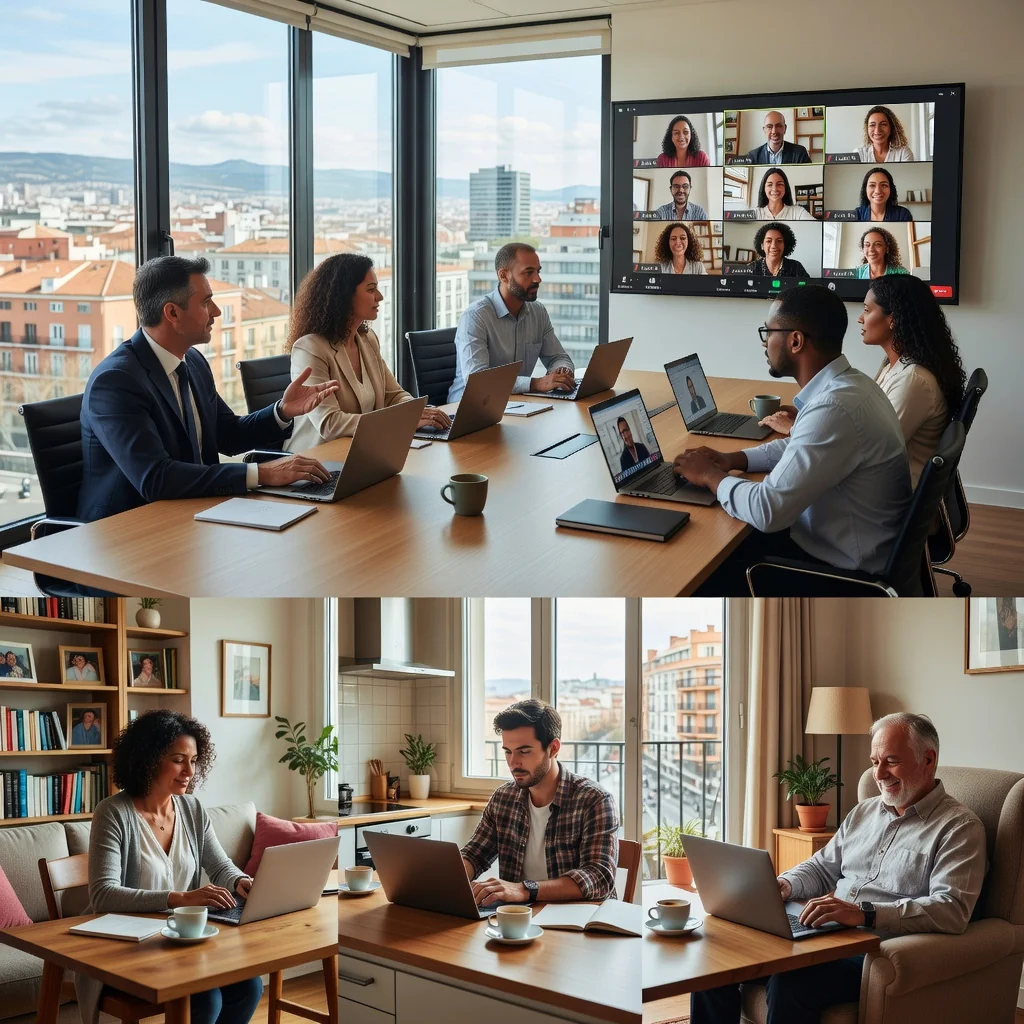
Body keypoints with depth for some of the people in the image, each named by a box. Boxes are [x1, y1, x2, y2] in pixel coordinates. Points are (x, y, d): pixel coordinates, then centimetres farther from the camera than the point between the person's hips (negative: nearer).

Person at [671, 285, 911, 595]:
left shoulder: (835, 407, -30)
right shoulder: (845, 384, 2)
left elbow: (768, 510, -30)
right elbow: (799, 448, 22)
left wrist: (710, 476, -11)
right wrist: (732, 459, 7)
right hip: (837, 540, 9)